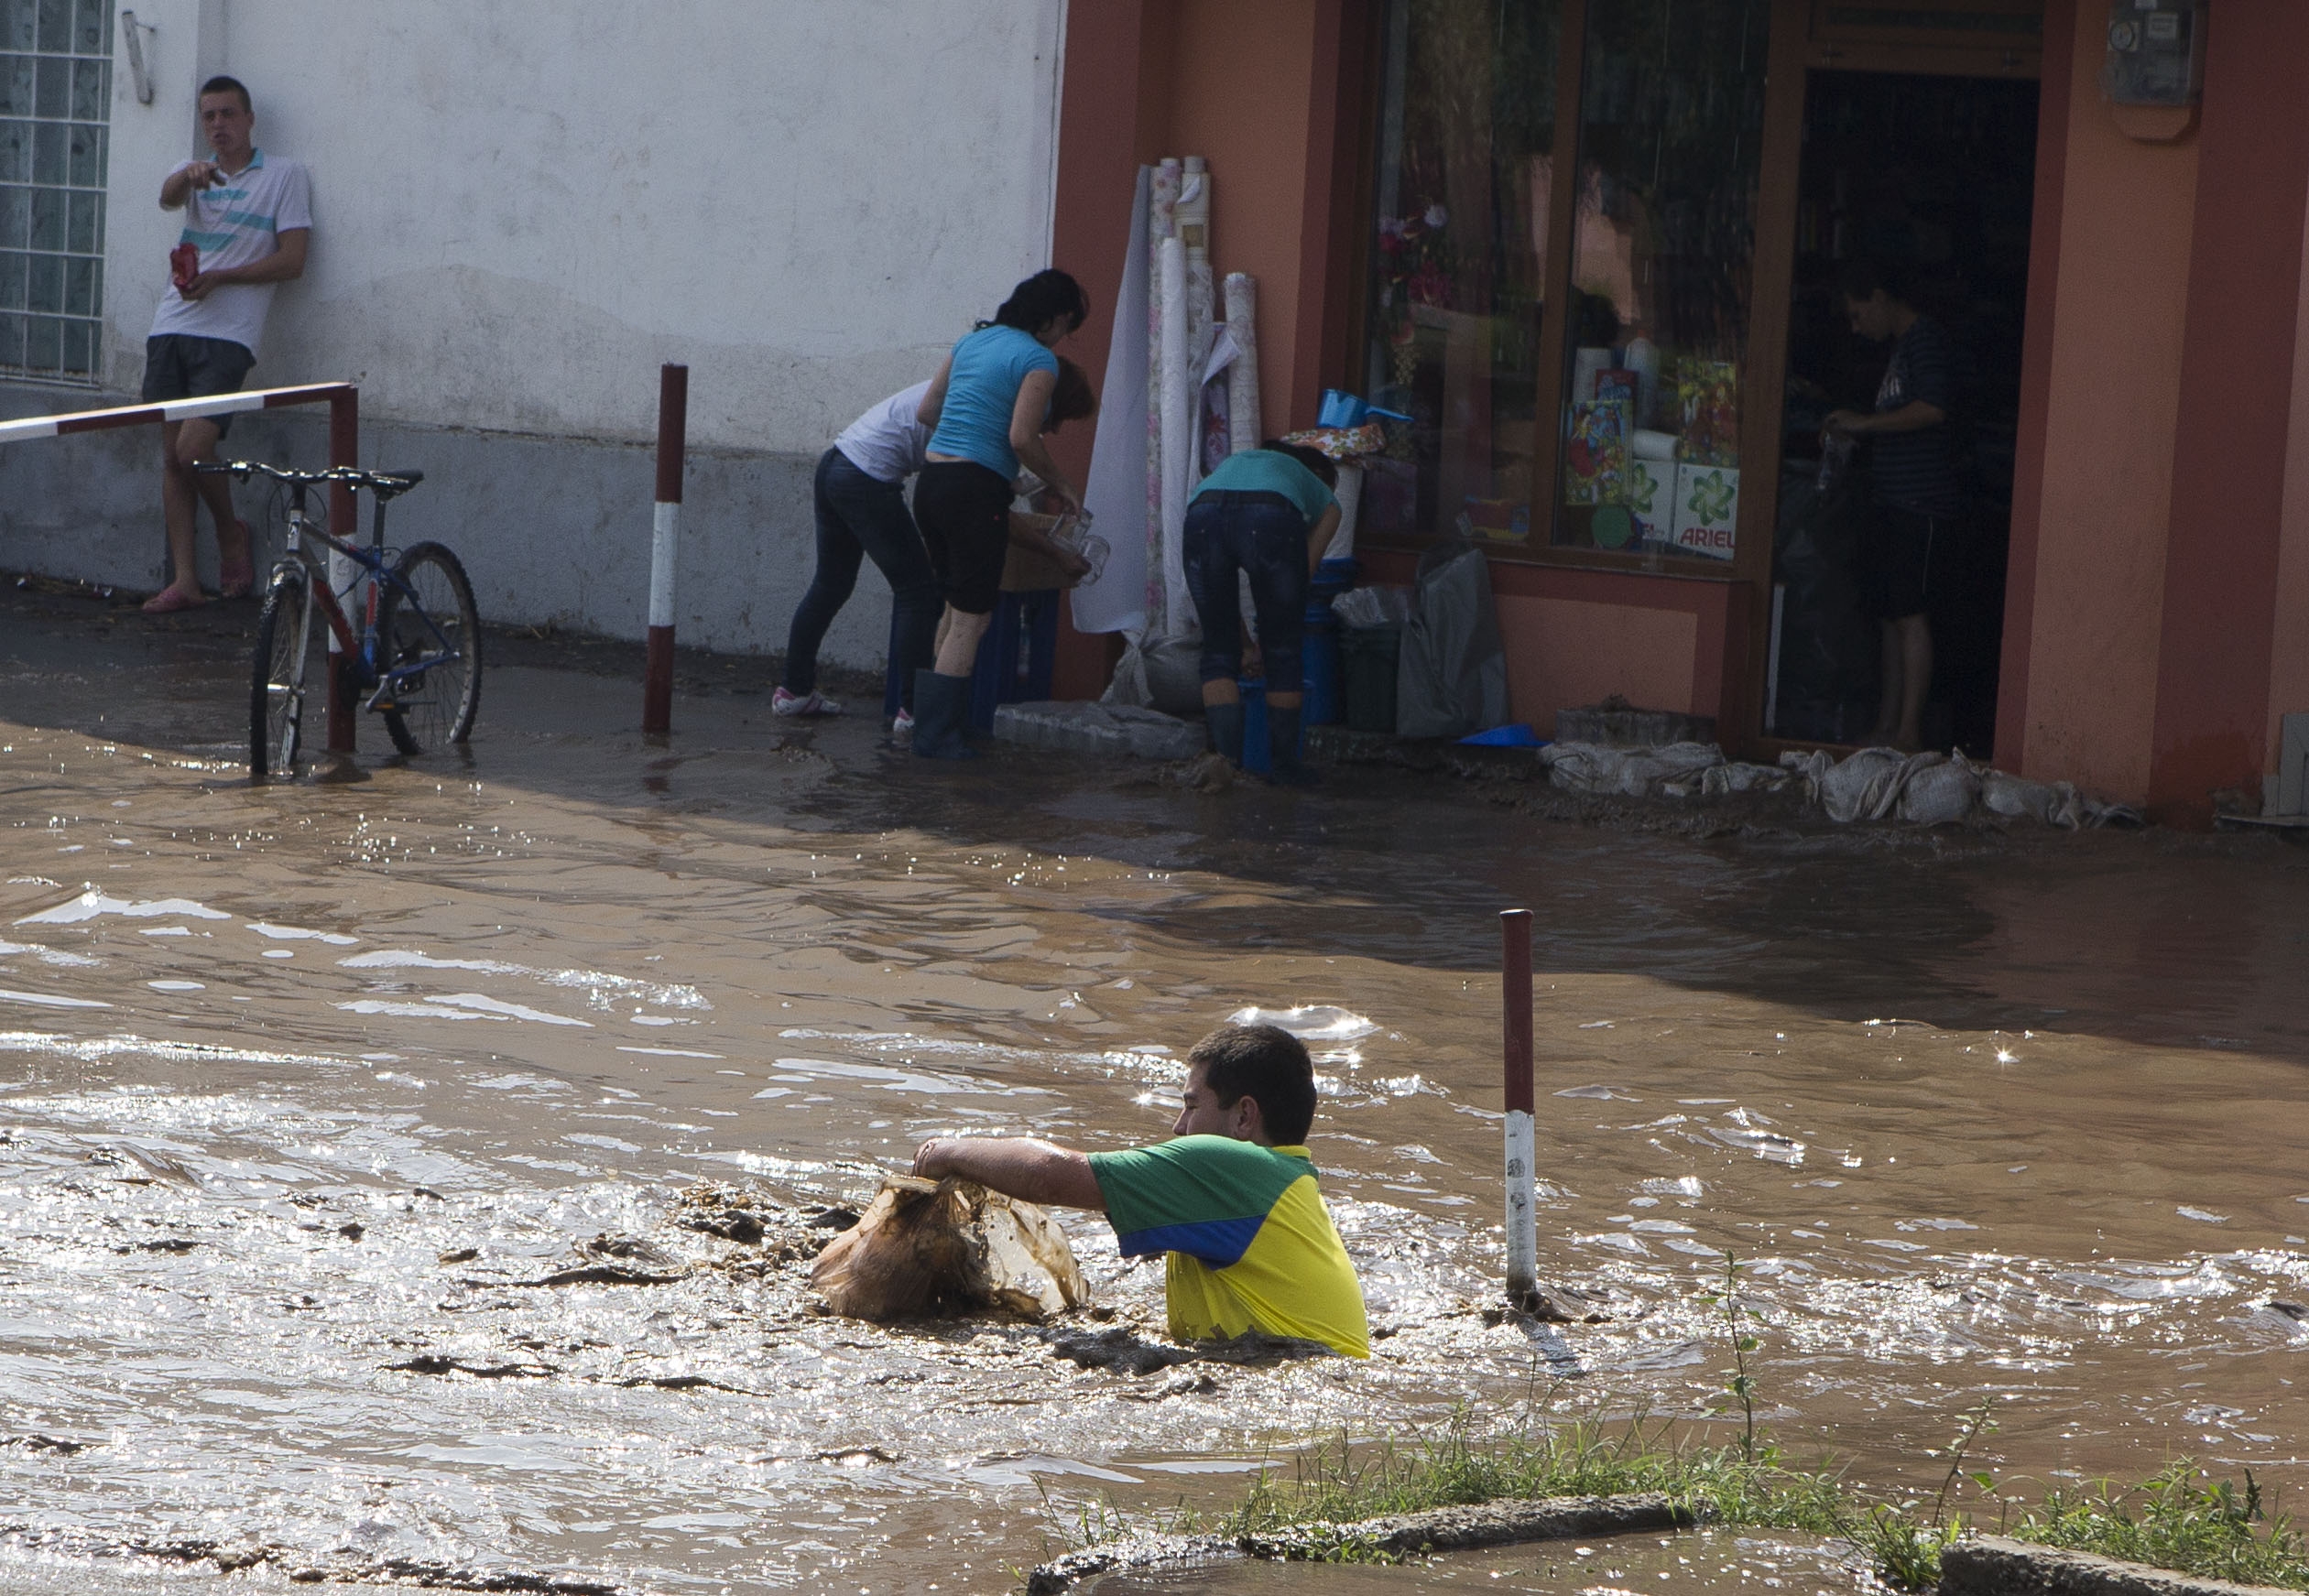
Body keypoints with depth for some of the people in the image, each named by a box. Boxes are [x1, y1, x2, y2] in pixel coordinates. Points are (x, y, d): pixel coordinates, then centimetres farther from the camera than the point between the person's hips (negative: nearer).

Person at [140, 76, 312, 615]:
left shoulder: (284, 176, 4)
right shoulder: (196, 174, 17)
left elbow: (292, 261, -3)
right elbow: (168, 196, -8)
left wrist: (218, 277, -12)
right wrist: (190, 175, -32)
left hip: (227, 333, -5)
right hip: (172, 328, 5)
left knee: (193, 449, -16)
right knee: (172, 455, 2)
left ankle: (231, 530, 12)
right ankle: (183, 580, 4)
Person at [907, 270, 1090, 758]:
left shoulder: (973, 340, 14)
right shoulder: (1038, 360, -8)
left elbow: (927, 409, 17)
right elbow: (1022, 439, -16)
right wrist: (1060, 485, -1)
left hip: (932, 479, 8)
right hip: (976, 489, -8)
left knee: (955, 610, 19)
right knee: (971, 620, -1)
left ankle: (937, 718, 21)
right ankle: (936, 733, -2)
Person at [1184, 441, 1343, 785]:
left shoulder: (1234, 462, 45)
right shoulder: (1325, 500, 36)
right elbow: (1304, 571, 26)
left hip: (1202, 515, 3)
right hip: (1271, 522, -3)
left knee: (1219, 650, 14)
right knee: (1283, 651, 15)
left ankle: (1226, 759, 5)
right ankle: (1283, 764, 20)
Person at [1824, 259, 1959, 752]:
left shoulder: (1926, 341, -11)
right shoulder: (1901, 346, 21)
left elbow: (1932, 409, -24)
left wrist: (1865, 423, -17)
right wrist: (1856, 427, 16)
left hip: (1921, 502, -10)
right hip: (1893, 502, 10)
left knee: (1909, 615, -11)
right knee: (1890, 615, 11)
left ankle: (1909, 731, -12)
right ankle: (1888, 725, 14)